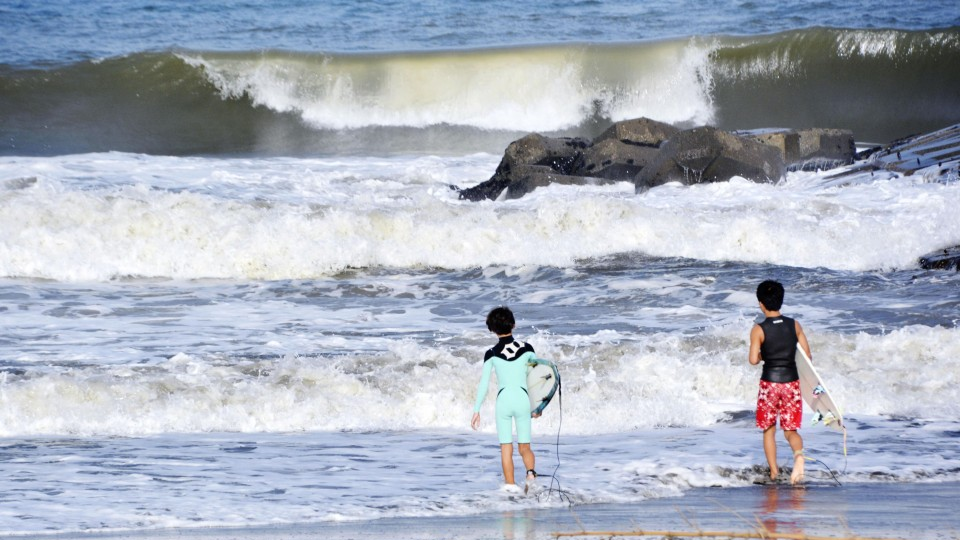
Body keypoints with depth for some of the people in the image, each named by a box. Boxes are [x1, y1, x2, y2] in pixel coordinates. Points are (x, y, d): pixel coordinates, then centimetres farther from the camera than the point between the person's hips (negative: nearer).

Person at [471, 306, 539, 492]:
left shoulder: (491, 354, -1)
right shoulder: (526, 348, 3)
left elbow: (483, 384, -2)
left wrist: (476, 410, 3)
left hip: (503, 400, -1)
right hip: (523, 399, 1)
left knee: (506, 449, 5)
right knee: (524, 447, 9)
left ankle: (510, 486, -1)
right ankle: (531, 472, -19)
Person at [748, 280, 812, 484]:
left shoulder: (758, 330, -9)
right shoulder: (794, 325, 1)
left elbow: (753, 360, -13)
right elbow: (808, 355, 3)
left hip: (770, 382, -2)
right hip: (791, 382, 2)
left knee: (769, 429, 15)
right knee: (790, 430, 8)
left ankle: (773, 471, 13)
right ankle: (799, 453, -24)